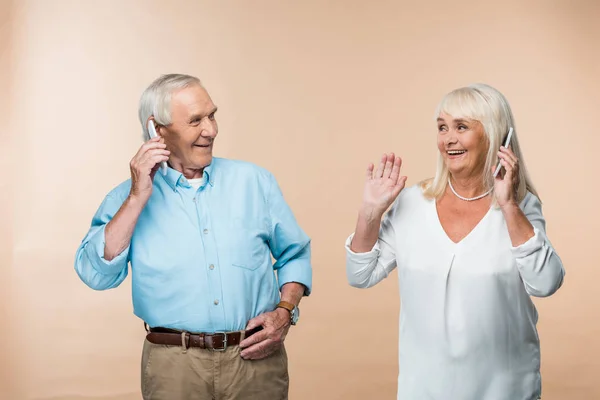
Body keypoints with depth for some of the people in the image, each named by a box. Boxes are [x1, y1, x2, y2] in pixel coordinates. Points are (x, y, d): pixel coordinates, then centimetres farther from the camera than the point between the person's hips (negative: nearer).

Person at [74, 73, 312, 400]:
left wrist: (285, 312, -6)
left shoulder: (254, 180, 5)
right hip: (174, 364, -1)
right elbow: (97, 274, -10)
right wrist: (138, 198, -13)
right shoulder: (130, 197, 1)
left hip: (256, 358, 2)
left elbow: (294, 255, 10)